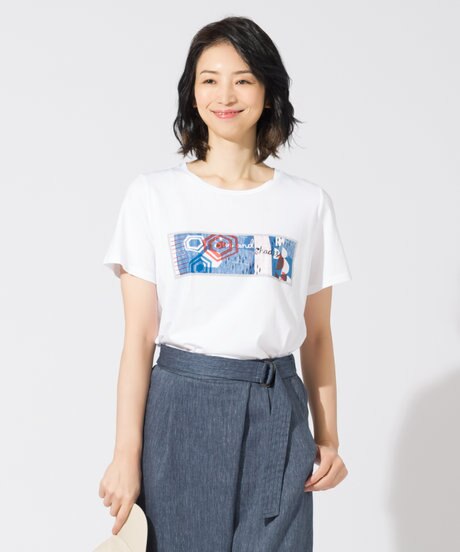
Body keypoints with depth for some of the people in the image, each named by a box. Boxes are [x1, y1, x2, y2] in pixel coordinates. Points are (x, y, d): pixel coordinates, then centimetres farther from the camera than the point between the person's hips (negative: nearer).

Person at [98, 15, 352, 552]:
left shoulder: (309, 203, 5)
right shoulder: (153, 195, 1)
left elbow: (316, 335, 9)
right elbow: (138, 337, -3)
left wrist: (328, 438, 6)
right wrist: (127, 454, -7)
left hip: (277, 413, 1)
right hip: (181, 409, -1)